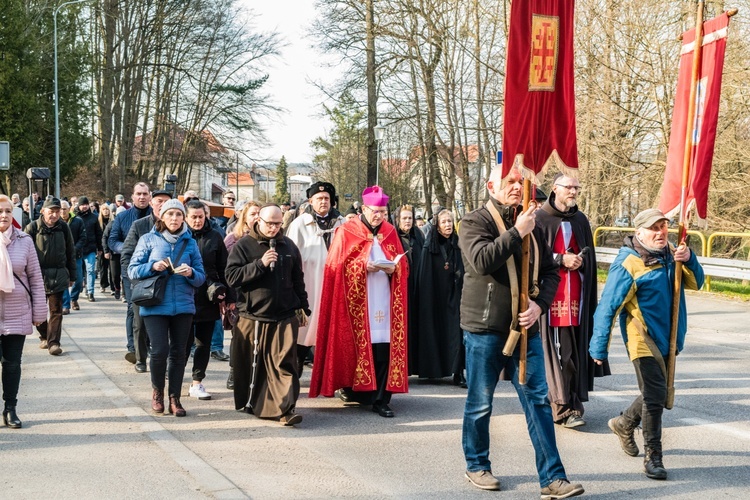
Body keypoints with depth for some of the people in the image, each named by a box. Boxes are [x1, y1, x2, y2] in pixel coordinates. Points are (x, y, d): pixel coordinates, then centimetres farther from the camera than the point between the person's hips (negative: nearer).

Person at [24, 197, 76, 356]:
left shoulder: (63, 228, 3)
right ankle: (44, 337, 28)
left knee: (56, 310, -2)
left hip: (58, 275, 1)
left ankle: (53, 342, 1)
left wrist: (71, 276, 10)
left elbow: (70, 252, 9)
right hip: (38, 275, 0)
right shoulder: (33, 228, -4)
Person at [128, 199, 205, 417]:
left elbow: (201, 277, 8)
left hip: (183, 306, 2)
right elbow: (132, 270, 1)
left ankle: (174, 398, 15)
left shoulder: (190, 243, 8)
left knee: (178, 353, 4)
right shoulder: (148, 239, 3)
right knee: (159, 351, -10)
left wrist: (191, 273, -14)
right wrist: (153, 266, -15)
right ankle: (157, 391, 14)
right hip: (155, 306, -2)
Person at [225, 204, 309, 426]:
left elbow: (297, 279, 19)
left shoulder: (288, 246, 12)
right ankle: (251, 404, 28)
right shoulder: (243, 246, 1)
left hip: (285, 318, 1)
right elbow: (232, 277, -10)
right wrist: (260, 264, -16)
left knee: (284, 363, -9)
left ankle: (286, 408, -10)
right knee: (252, 364, 9)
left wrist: (303, 307, 17)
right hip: (252, 317, -1)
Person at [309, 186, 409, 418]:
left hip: (384, 300, 2)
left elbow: (403, 264, 13)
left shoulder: (390, 232, 11)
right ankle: (351, 387, 22)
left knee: (384, 346, -5)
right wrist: (363, 266, -17)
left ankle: (381, 399, -3)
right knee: (356, 344, 3)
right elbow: (337, 264, -6)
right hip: (355, 300, -2)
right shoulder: (347, 232, -1)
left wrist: (393, 268, -9)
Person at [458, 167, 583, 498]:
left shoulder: (530, 224, 11)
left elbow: (550, 271, 12)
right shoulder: (475, 221, -6)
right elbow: (482, 260, -25)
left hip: (525, 328, 5)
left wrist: (539, 304, -5)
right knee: (480, 403, 7)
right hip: (485, 328, -5)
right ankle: (476, 466, 26)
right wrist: (517, 232, -24)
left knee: (538, 401, 1)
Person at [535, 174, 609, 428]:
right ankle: (566, 407, -3)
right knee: (558, 349, -7)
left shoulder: (581, 221, 15)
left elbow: (589, 256, 20)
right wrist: (562, 260, -12)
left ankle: (569, 404, 7)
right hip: (550, 293, -5)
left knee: (575, 349, 1)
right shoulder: (539, 219, -2)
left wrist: (580, 262, -1)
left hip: (576, 294, 5)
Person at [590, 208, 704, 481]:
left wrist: (689, 260, -13)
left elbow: (695, 283, 8)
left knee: (657, 394, 18)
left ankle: (624, 423, 43)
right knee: (655, 395, -9)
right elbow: (607, 307, -16)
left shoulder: (670, 255, 6)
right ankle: (652, 456, 3)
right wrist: (599, 348, -17)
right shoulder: (628, 263, -16)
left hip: (668, 338, 8)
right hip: (643, 338, -8)